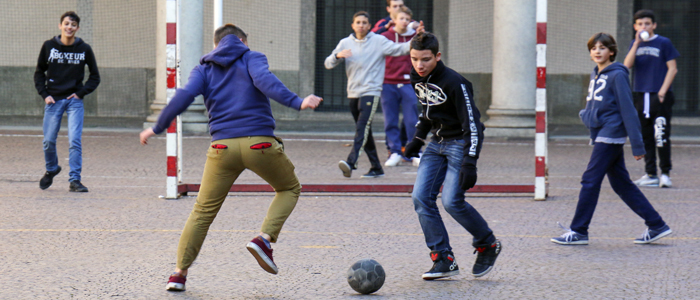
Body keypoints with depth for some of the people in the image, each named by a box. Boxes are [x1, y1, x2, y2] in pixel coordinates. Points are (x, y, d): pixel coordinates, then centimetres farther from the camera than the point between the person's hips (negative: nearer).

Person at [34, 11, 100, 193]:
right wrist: (44, 94, -2)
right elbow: (39, 73, 10)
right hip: (53, 100, 1)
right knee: (49, 141, 3)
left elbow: (95, 77, 9)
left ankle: (75, 180, -7)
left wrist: (81, 93, -3)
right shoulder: (49, 46, 1)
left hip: (75, 101, -1)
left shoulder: (84, 49, 0)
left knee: (75, 141, -11)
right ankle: (51, 169, 31)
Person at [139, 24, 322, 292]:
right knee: (290, 189, 22)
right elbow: (265, 81, -12)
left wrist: (157, 128, 9)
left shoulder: (204, 69, 16)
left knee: (203, 211, 12)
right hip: (260, 142, -2)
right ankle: (264, 239, 0)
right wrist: (297, 103, -23)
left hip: (223, 146, 2)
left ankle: (179, 273, 3)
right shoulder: (252, 58, 9)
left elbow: (184, 96, 2)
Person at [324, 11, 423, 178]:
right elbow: (328, 64, 7)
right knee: (365, 133, 10)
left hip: (371, 92, -5)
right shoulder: (346, 43, 10)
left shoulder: (378, 41, 2)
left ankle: (351, 162, -33)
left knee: (362, 128, -20)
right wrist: (338, 55, -14)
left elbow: (399, 49, -4)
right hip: (353, 94, 5)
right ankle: (376, 168, 18)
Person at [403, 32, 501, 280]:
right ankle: (443, 260, -2)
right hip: (437, 143, 8)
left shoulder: (453, 83, -22)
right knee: (421, 198, -6)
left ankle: (488, 245, 9)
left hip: (461, 143, -8)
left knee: (452, 201, -16)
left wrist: (470, 163, -29)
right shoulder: (417, 79, 2)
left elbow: (472, 123, -23)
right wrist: (416, 140, 14)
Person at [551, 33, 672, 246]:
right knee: (622, 184, 10)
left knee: (590, 181, -6)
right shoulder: (596, 75, 14)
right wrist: (586, 114, 8)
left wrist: (637, 145, -15)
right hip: (601, 135, 9)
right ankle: (656, 226, 15)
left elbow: (628, 110, -14)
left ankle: (579, 231, 1)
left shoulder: (617, 76, -11)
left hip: (611, 135, -9)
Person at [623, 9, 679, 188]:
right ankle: (651, 175, 13)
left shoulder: (664, 43, -1)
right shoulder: (635, 44, 12)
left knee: (661, 136, -9)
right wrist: (637, 43, -11)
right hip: (640, 96, 5)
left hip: (660, 96, -5)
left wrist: (663, 90, -12)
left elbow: (672, 68, -2)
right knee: (645, 138, 7)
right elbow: (627, 65, -3)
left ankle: (665, 173, -1)